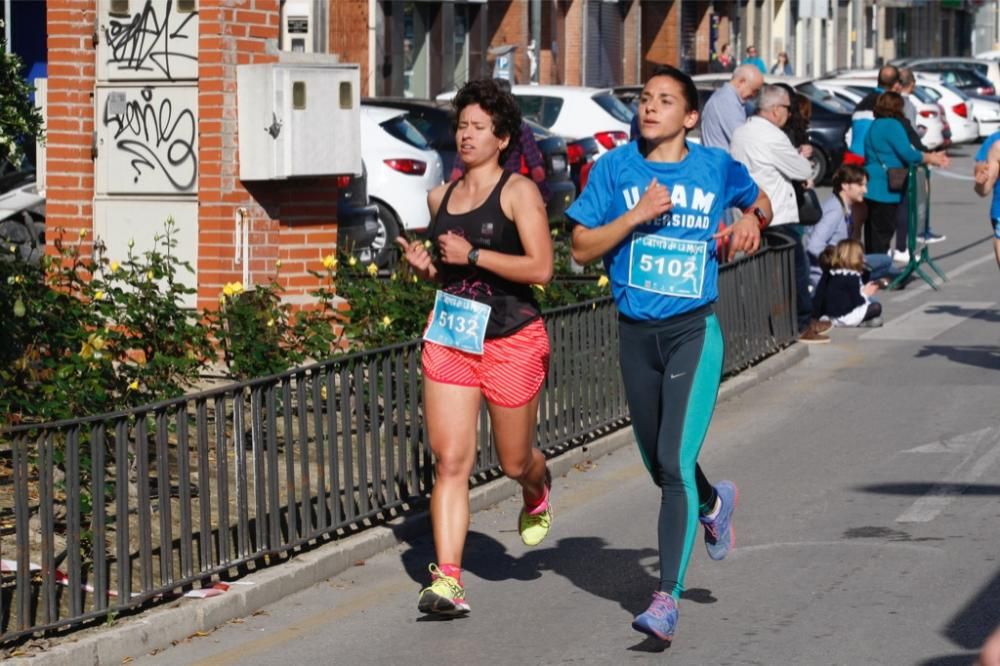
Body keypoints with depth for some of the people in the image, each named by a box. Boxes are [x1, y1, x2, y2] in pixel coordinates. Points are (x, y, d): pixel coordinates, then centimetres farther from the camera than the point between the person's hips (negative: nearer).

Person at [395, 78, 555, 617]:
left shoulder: (518, 192, -7)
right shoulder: (440, 197, 11)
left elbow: (540, 268, -16)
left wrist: (473, 256, -19)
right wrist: (424, 265, 3)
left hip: (511, 340, -4)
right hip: (449, 339, 4)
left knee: (514, 461, 11)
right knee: (450, 461, -8)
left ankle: (537, 493, 49)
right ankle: (447, 581, -12)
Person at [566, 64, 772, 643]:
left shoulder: (717, 167, 0)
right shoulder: (617, 166, -1)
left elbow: (760, 203, 21)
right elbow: (582, 248, -2)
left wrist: (752, 220, -2)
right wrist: (637, 216, -16)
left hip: (694, 332, -3)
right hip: (636, 334, 3)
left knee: (675, 463, -15)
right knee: (658, 463, 17)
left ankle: (668, 599, -15)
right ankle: (714, 504, 51)